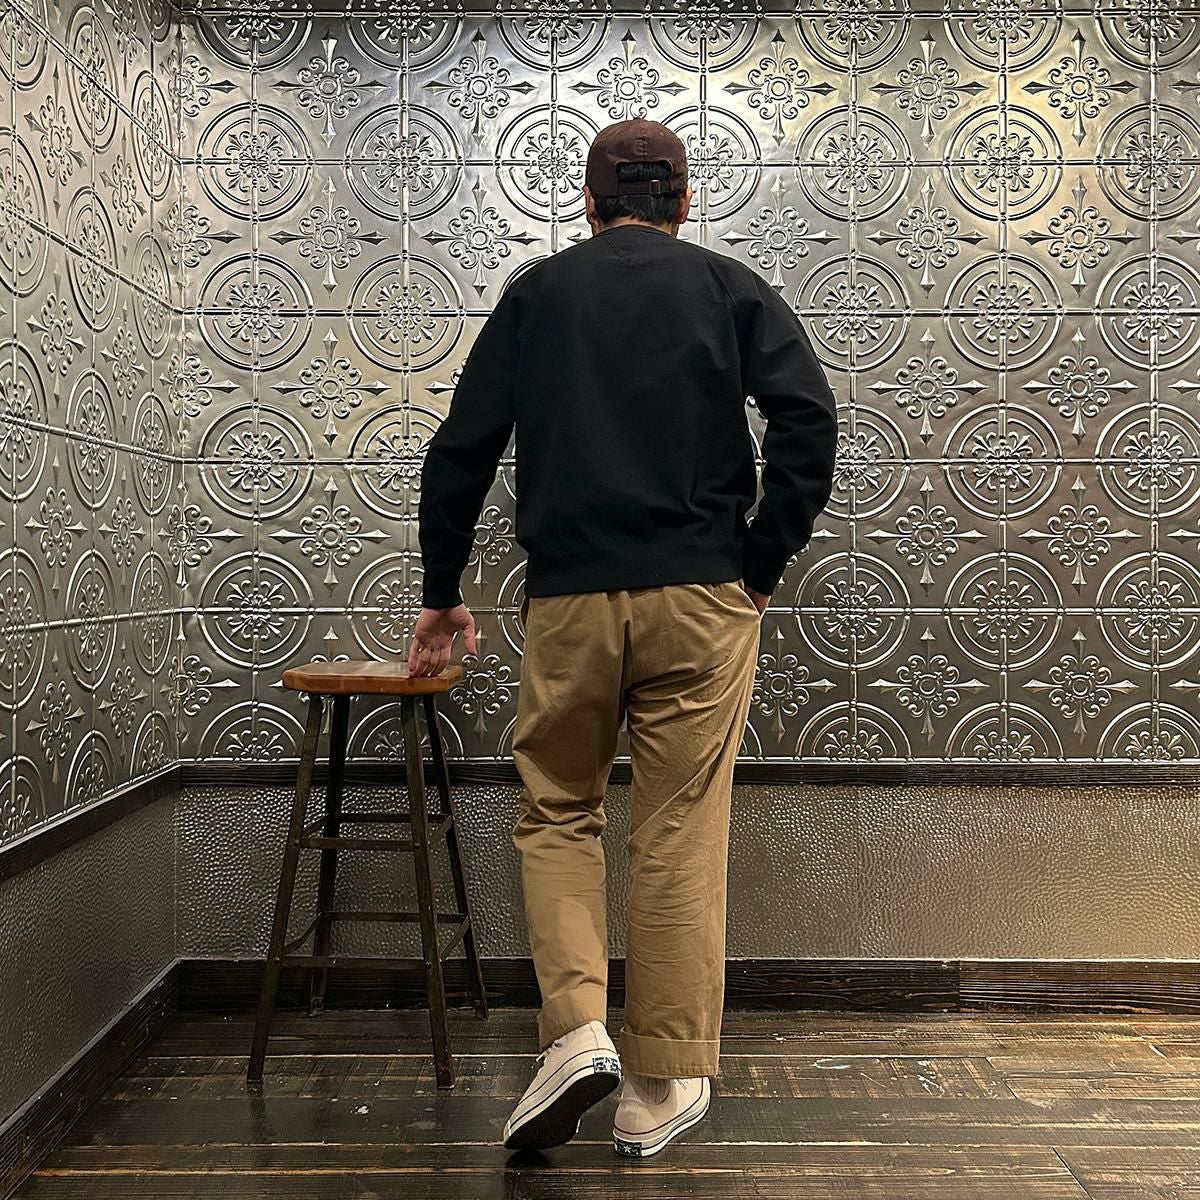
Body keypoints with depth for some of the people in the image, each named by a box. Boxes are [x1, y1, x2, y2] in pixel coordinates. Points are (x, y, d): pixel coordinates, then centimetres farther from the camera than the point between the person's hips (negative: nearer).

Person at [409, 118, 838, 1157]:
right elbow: (808, 419, -5)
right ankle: (660, 1090, 16)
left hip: (568, 599, 1)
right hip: (701, 599, 0)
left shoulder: (538, 293, 13)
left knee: (556, 814, 17)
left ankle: (576, 1028, 2)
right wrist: (764, 565, 2)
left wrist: (442, 593, 17)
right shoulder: (730, 288, 11)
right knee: (680, 836, 7)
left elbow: (461, 450, 10)